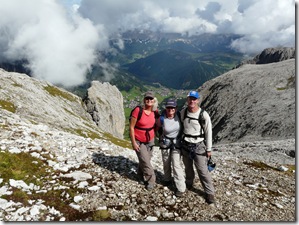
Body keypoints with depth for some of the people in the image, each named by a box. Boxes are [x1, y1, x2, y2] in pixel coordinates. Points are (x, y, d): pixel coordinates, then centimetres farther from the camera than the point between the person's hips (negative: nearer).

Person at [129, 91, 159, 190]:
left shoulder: (155, 111, -5)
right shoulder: (138, 110, -20)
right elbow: (131, 127, -16)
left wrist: (154, 135, 8)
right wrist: (133, 142, -15)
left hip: (150, 140, 5)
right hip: (139, 141, -4)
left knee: (145, 159, 14)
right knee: (145, 161, -5)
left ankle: (141, 176, 39)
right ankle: (151, 180, 15)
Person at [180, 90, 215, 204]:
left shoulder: (204, 115, -15)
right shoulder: (183, 112, -3)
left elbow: (208, 132, -10)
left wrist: (209, 149, -7)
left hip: (198, 146, -4)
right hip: (185, 145, 4)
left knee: (202, 170, -2)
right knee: (188, 167, 22)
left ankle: (210, 192, 13)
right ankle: (189, 183, 45)